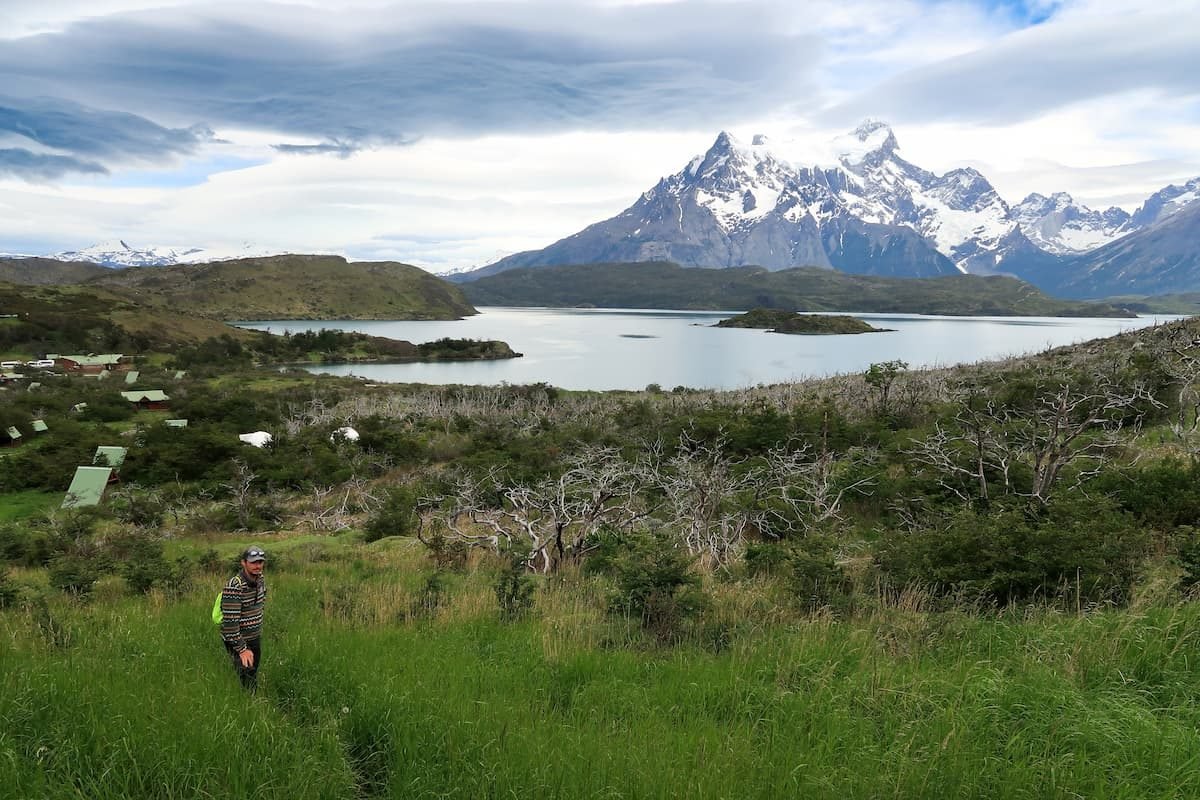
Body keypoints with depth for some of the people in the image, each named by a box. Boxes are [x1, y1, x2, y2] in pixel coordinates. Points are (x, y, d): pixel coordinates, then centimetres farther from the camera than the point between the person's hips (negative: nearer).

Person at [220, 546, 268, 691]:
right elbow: (230, 622, -26)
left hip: (256, 638, 8)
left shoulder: (261, 580, -1)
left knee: (254, 674, 17)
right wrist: (242, 649, -23)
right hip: (239, 639, -7)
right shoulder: (234, 587, -26)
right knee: (245, 680, -6)